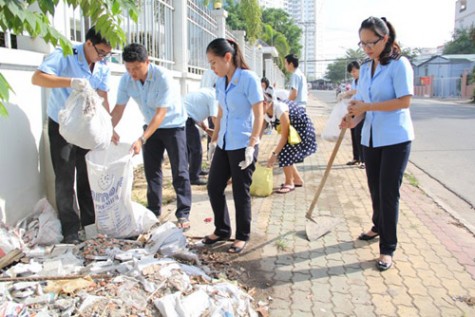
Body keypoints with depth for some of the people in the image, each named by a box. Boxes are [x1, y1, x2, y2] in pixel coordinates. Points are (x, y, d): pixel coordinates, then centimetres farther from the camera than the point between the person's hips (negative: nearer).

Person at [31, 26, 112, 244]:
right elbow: (37, 78, -29)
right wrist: (70, 81, -42)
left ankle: (90, 222, 21)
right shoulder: (64, 56, -18)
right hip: (61, 126, -5)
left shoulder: (104, 67, -2)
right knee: (65, 179, -2)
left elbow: (102, 98, -4)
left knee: (88, 176, 9)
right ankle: (70, 229, 7)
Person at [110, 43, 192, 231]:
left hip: (173, 125, -5)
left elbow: (161, 113, -32)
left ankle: (183, 214, 1)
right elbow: (119, 108, -8)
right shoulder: (126, 80, -13)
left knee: (179, 171, -6)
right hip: (151, 126, 5)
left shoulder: (163, 77, -30)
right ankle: (153, 211, 21)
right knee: (151, 170, 8)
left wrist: (142, 139, -39)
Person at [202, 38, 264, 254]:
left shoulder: (248, 78, -12)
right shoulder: (220, 82, 8)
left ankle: (242, 236, 21)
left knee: (241, 192, 4)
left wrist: (251, 145, -18)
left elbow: (259, 114, -13)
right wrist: (214, 140, 15)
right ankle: (222, 230, 28)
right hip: (224, 145, 7)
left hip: (242, 146, -7)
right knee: (214, 187, 10)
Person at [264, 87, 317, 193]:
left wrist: (274, 154, -30)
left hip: (301, 128, -8)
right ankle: (297, 179, 22)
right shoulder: (264, 113, -12)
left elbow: (284, 136, -32)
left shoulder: (280, 110, -35)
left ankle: (289, 183, -4)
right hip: (291, 130, 8)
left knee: (284, 152, -19)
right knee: (284, 152, 3)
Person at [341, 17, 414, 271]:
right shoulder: (365, 68, 9)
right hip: (371, 138, 6)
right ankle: (379, 227, 39)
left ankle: (387, 249, 6)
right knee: (375, 189, 16)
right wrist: (354, 121, -8)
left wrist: (367, 106, -23)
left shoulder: (399, 64, -10)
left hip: (395, 138, -6)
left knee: (389, 192, -3)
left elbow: (404, 101, -18)